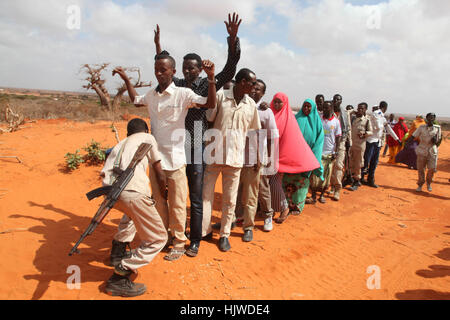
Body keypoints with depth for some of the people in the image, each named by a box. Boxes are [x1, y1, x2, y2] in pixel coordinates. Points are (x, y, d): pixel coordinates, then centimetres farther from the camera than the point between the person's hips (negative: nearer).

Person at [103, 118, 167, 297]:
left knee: (133, 209, 40)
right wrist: (163, 190, 42)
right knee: (158, 239, 7)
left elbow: (105, 172, 29)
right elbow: (159, 175, 22)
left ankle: (118, 251, 41)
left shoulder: (120, 144, 34)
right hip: (132, 190, -7)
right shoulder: (147, 138, 22)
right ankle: (119, 278, 0)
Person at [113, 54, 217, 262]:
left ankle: (179, 244, 19)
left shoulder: (183, 94, -8)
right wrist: (126, 79, 28)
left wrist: (211, 78, -29)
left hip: (175, 160, -6)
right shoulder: (151, 95, 8)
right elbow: (136, 101, 30)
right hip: (155, 159, 6)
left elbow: (211, 104, -18)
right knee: (158, 202, 17)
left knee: (177, 204, 3)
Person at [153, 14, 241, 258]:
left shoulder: (207, 85, -1)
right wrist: (158, 45, 30)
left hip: (196, 151, -4)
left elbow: (229, 70, -11)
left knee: (196, 199, 3)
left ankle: (195, 241, 16)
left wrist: (233, 39, -20)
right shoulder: (178, 84, 10)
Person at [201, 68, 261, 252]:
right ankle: (204, 230, 22)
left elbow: (255, 132, 14)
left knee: (230, 200, 9)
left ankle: (225, 234, 24)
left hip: (235, 158, 2)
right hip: (214, 154, -2)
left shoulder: (251, 105, 6)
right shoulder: (220, 96, -3)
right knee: (206, 194, 5)